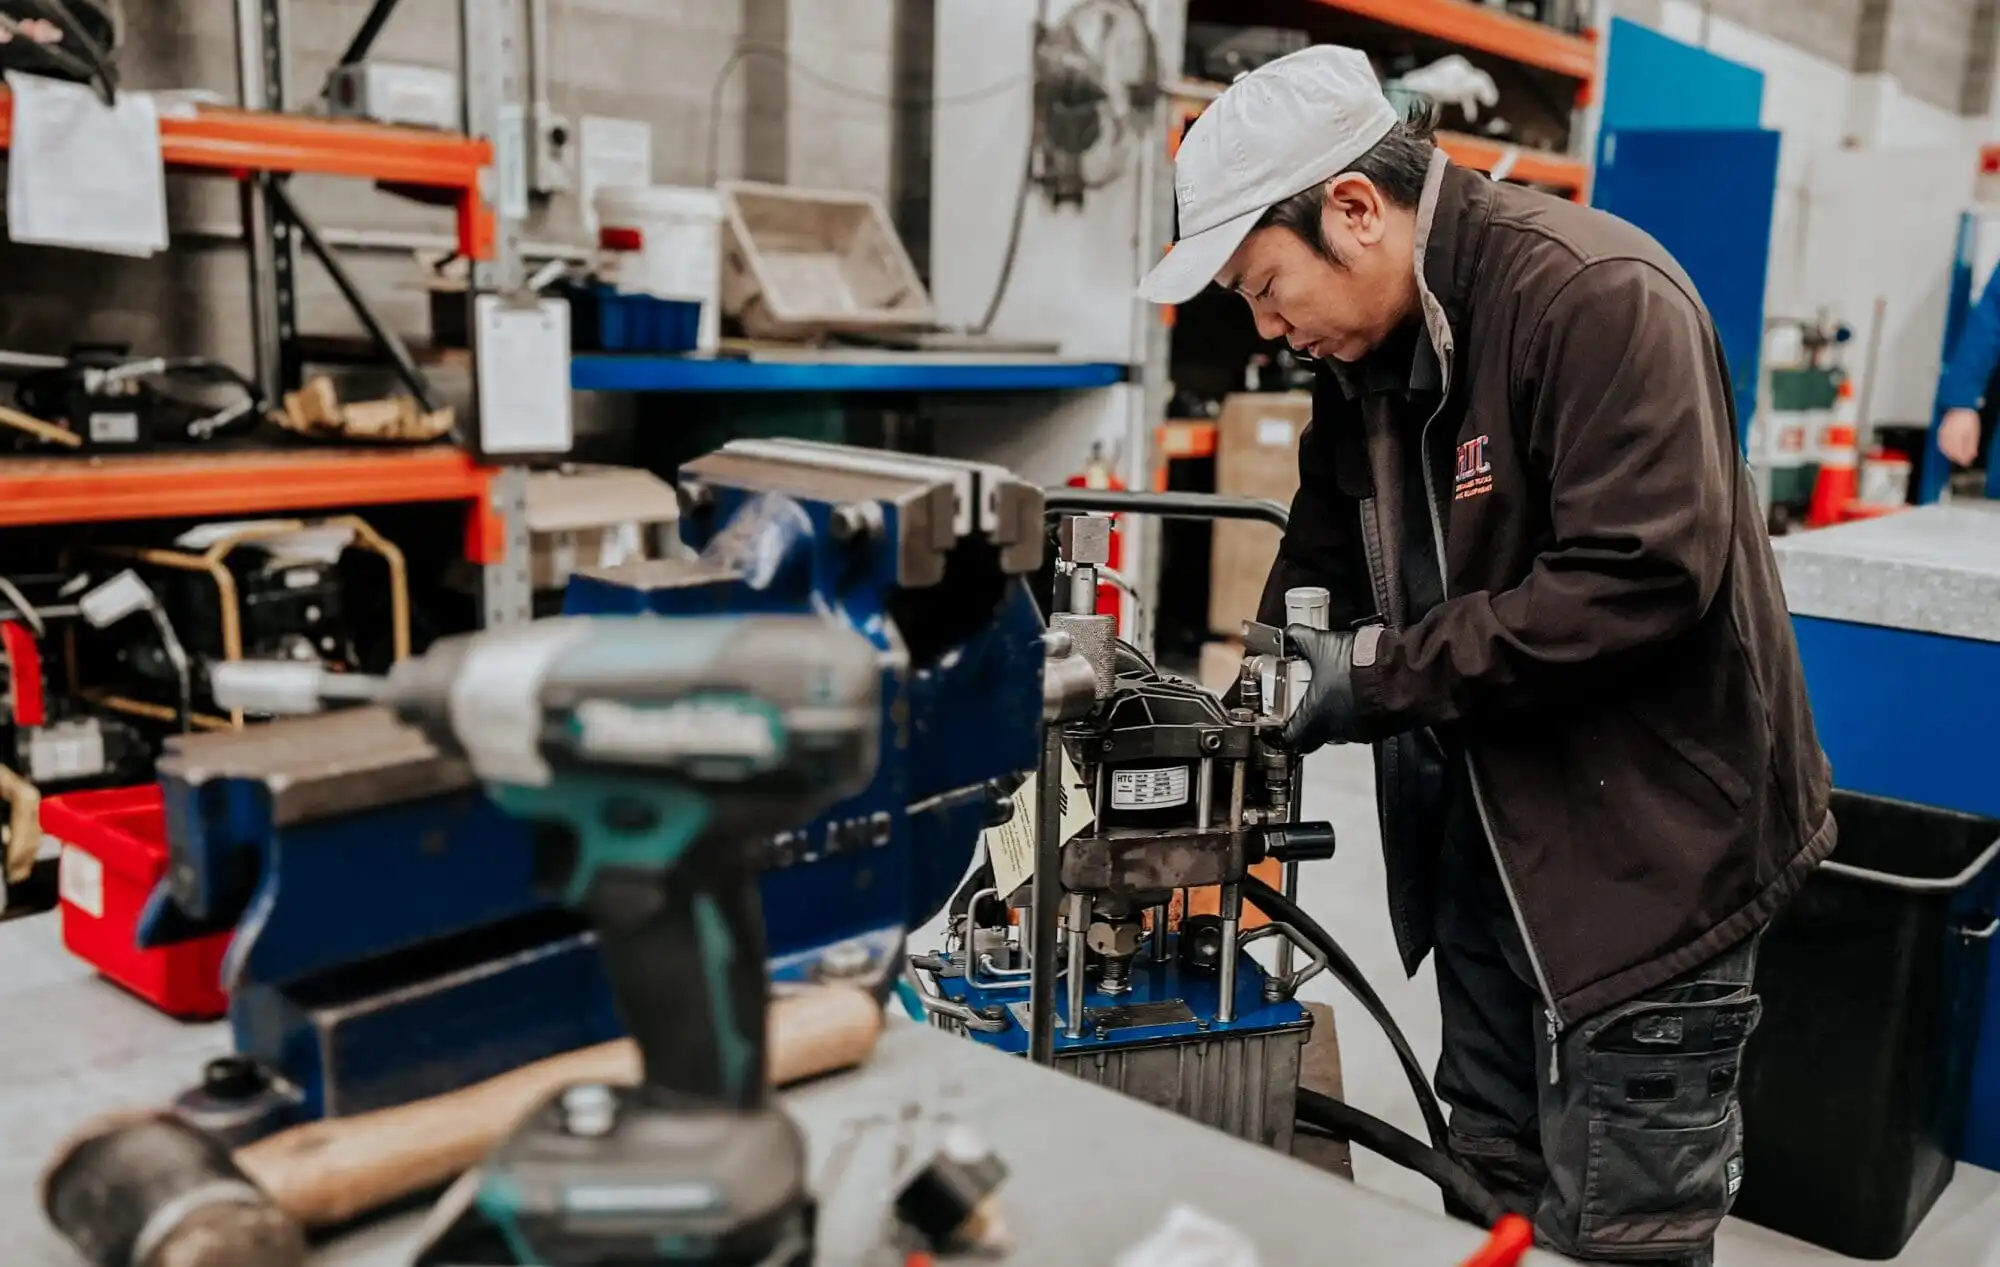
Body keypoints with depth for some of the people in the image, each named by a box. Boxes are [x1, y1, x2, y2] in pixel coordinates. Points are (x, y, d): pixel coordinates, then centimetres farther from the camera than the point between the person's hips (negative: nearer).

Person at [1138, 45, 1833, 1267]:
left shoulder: (1598, 296, -20)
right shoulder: (1366, 350, 7)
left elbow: (1642, 577, -28)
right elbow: (1321, 565, 14)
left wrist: (1383, 672, -24)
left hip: (1647, 853, -8)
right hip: (1485, 843, 8)